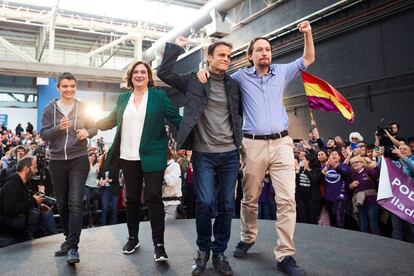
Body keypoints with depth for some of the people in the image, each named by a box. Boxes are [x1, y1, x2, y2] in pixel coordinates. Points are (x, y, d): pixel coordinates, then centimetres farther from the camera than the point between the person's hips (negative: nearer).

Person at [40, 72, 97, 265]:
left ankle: (73, 247, -9)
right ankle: (69, 238, 32)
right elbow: (43, 134, -2)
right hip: (56, 161, 2)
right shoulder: (50, 109, 2)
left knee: (75, 202, -12)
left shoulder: (83, 108, 2)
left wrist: (87, 132, -14)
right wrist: (58, 128, -21)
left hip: (79, 160, -2)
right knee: (62, 203, 13)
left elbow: (94, 128, 8)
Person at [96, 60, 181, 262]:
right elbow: (111, 121, 19)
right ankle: (132, 238, 30)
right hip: (128, 157, 4)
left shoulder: (159, 96, 0)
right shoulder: (122, 98, 12)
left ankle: (158, 244, 5)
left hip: (152, 156, -4)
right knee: (131, 198, 13)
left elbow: (176, 119, -2)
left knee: (154, 197, -5)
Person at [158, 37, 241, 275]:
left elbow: (243, 111, 21)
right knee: (205, 203, -8)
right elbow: (164, 72, -4)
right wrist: (177, 46, -1)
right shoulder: (193, 80, 4)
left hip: (230, 154, 3)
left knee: (227, 205, 5)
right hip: (203, 154, -3)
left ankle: (219, 252, 21)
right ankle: (203, 250, 17)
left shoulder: (233, 84, 11)